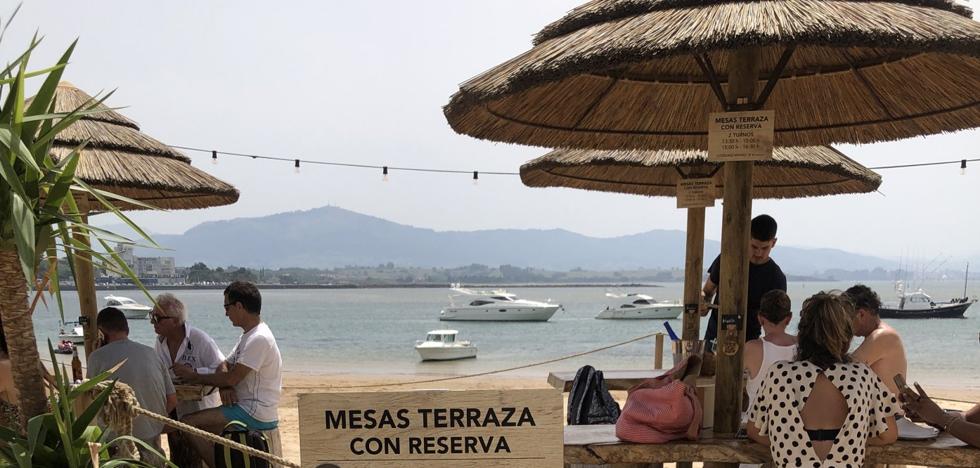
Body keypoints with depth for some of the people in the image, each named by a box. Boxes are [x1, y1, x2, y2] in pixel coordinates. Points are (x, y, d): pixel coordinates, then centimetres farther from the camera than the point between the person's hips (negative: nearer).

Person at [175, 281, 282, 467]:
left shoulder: (259, 338, -19)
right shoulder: (249, 336, 14)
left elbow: (231, 378, -20)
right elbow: (224, 367, 14)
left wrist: (194, 376, -8)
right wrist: (192, 371, -2)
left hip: (256, 415, -10)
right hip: (247, 408, 10)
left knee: (188, 423, -12)